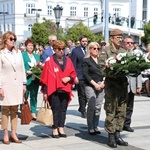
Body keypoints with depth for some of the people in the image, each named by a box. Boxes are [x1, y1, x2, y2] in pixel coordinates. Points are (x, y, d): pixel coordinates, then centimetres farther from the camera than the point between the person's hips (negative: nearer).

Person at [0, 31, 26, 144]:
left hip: (17, 85, 4)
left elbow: (22, 69, 12)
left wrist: (24, 84, 8)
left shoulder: (18, 52, 9)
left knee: (15, 110, 7)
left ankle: (13, 134, 14)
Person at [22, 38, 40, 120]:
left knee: (34, 97, 8)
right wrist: (27, 72, -20)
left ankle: (33, 113, 13)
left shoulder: (36, 56, 19)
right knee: (25, 97, 0)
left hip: (35, 79, 5)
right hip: (26, 79, -5)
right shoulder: (22, 55, -2)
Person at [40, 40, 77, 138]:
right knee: (55, 109, -2)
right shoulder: (49, 61, -3)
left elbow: (73, 73, 16)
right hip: (53, 90, -4)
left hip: (65, 90, 4)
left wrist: (69, 78, -7)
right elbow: (45, 77, -3)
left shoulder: (68, 60, 10)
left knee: (63, 109, 7)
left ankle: (61, 128, 15)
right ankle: (55, 129, 6)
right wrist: (45, 91, -5)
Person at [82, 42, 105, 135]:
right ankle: (90, 128, -2)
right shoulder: (86, 61, 3)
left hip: (101, 86, 4)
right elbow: (85, 74, -6)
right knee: (91, 107, -8)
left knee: (98, 107, 3)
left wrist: (103, 82, -5)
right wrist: (94, 84, -11)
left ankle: (95, 126, 10)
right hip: (90, 86, -4)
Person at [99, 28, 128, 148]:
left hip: (123, 83, 6)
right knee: (111, 111, -2)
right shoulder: (106, 51, -1)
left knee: (121, 111, 9)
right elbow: (102, 67, -9)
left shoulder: (124, 51, 17)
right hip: (112, 83, -6)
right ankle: (111, 137, 6)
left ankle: (118, 135, 18)